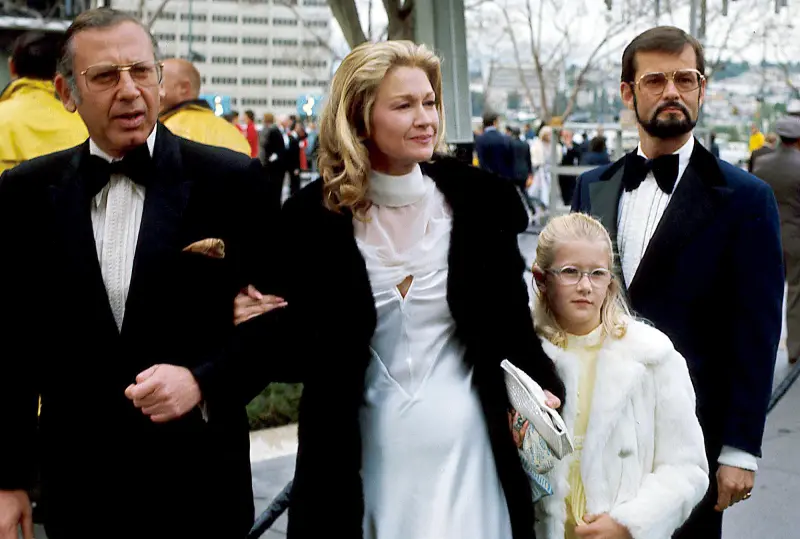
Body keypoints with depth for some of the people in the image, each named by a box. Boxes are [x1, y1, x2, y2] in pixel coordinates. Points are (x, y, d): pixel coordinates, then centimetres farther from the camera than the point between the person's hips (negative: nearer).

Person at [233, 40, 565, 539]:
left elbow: (510, 315, 5)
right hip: (366, 446, 0)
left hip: (464, 437, 1)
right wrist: (261, 322, -17)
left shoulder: (477, 201, -3)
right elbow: (307, 352, 1)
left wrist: (543, 390, -7)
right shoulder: (313, 216, -5)